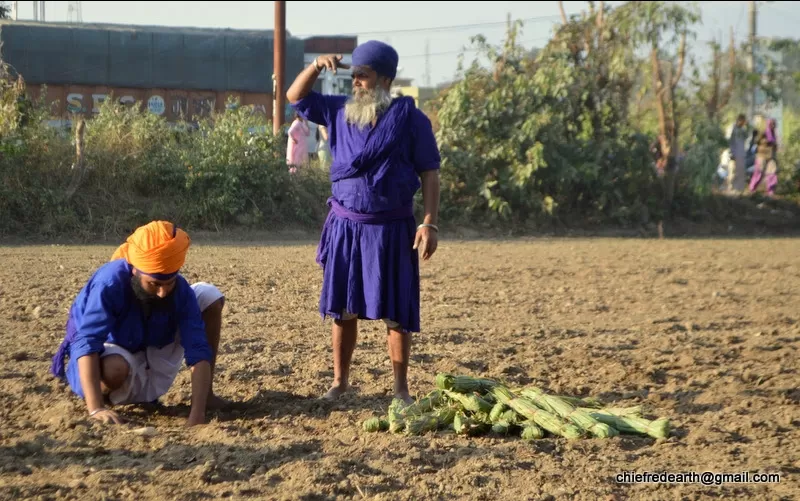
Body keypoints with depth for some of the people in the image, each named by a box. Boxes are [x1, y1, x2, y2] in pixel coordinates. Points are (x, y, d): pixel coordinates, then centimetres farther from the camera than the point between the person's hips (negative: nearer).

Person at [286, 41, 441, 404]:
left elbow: (429, 174, -5)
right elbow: (295, 97, 14)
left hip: (391, 229, -4)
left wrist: (429, 224, -13)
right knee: (342, 307, 8)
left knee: (396, 312, 1)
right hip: (345, 226, 4)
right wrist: (317, 66, -5)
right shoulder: (340, 111, 8)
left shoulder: (409, 118, -4)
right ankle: (339, 382, 19)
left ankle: (401, 388, 9)